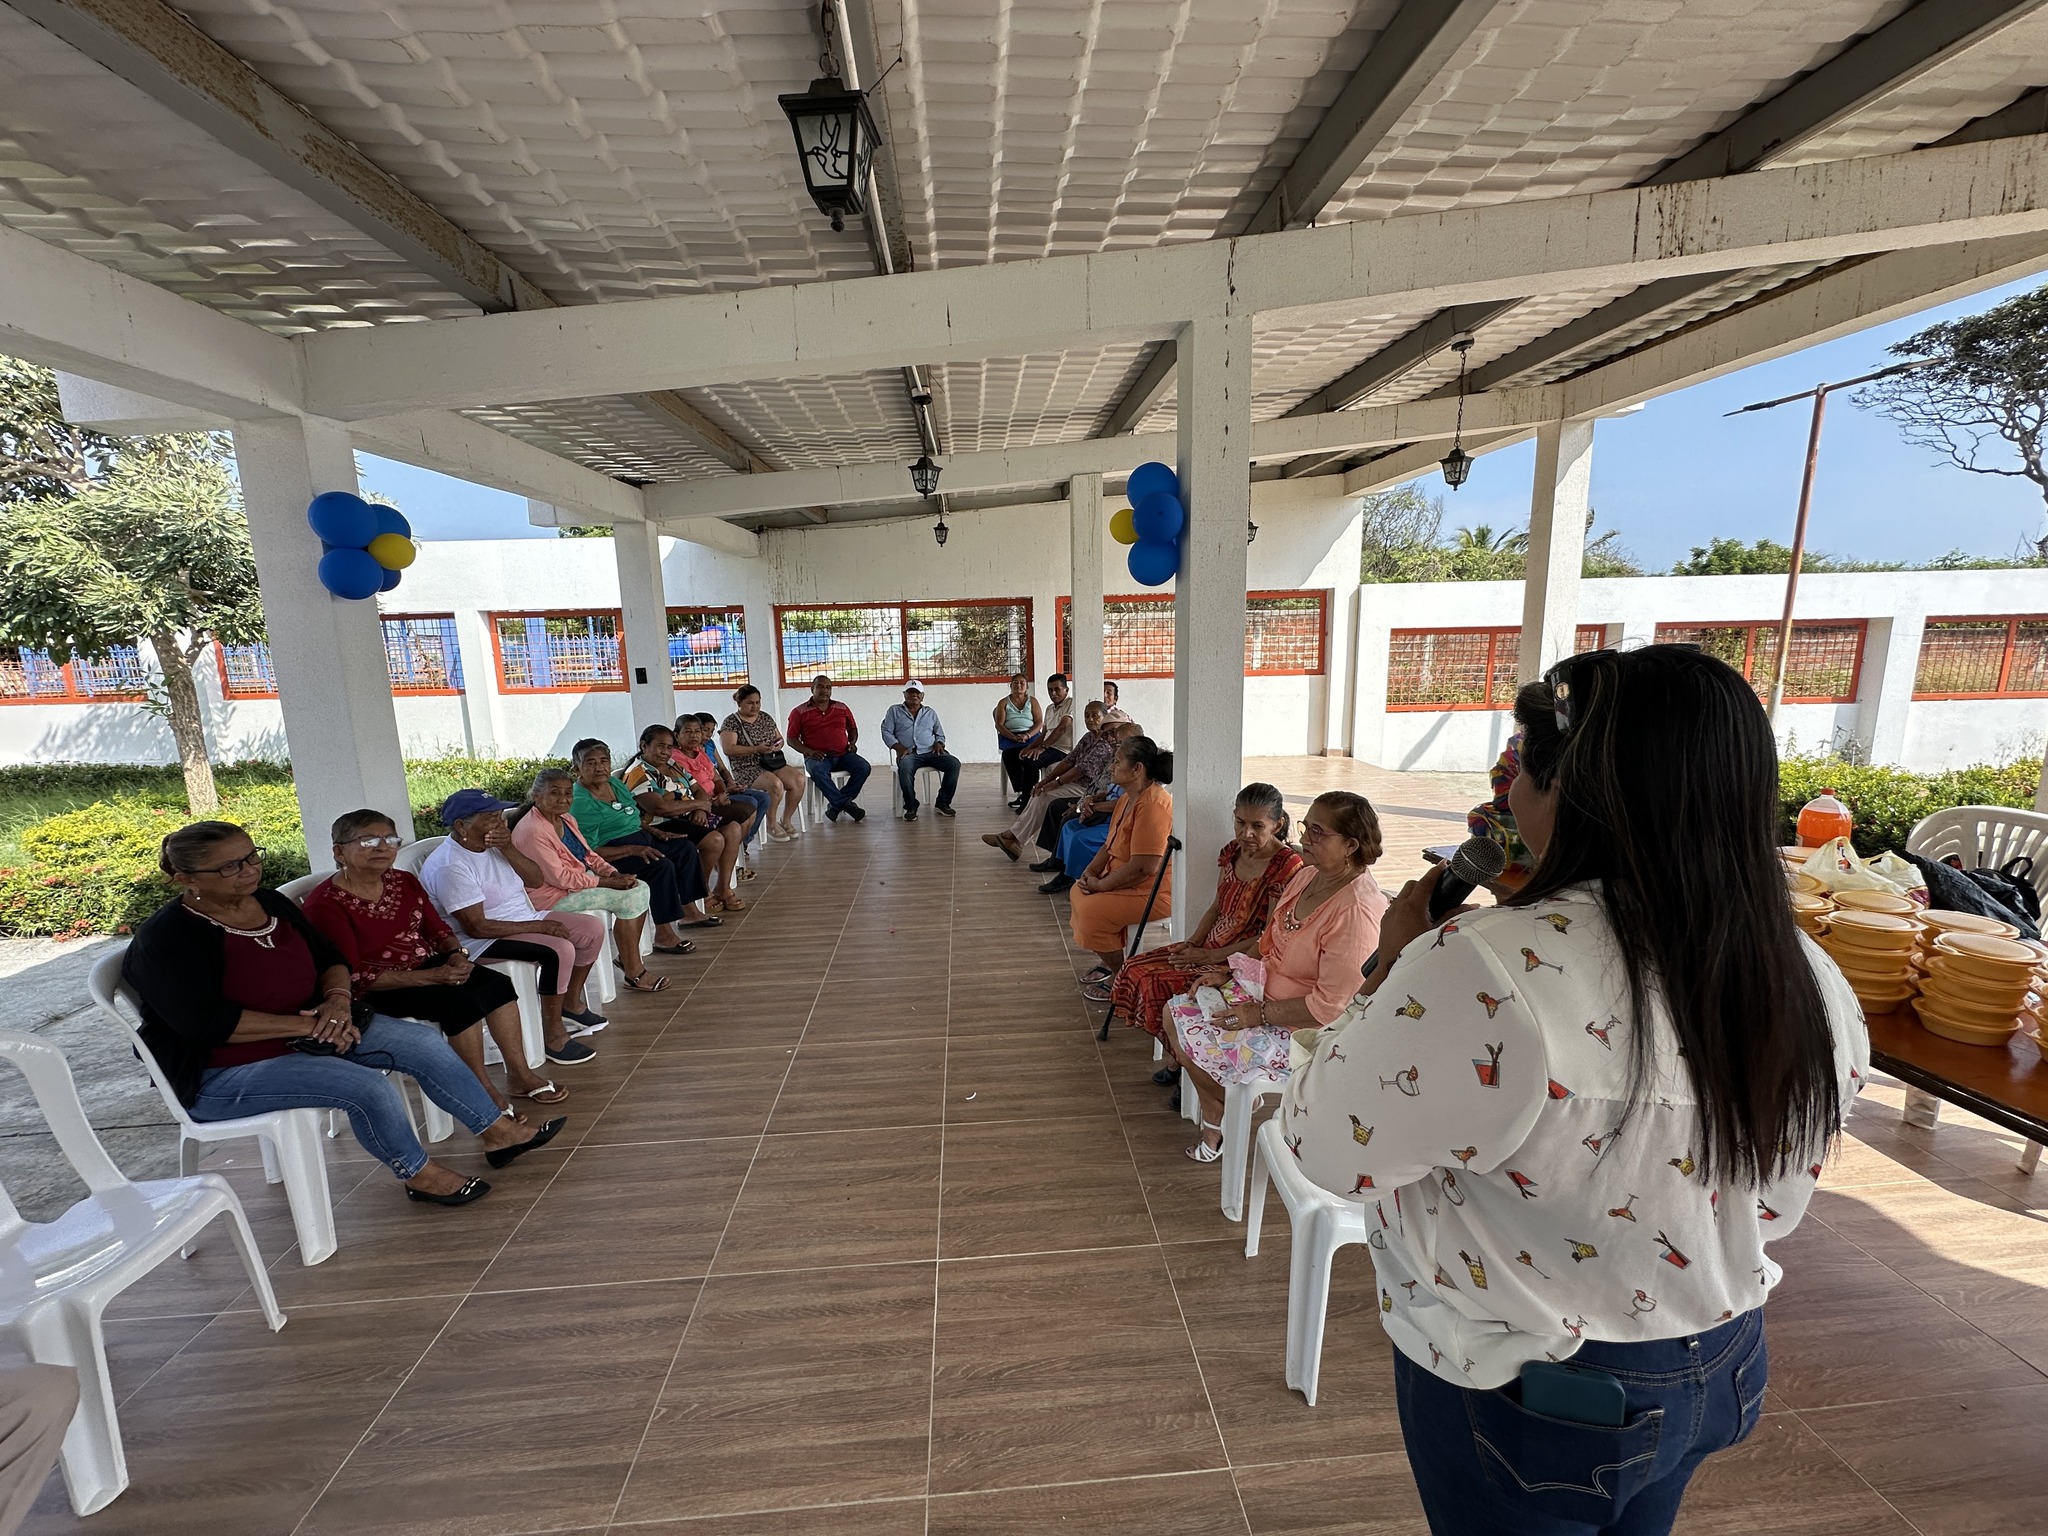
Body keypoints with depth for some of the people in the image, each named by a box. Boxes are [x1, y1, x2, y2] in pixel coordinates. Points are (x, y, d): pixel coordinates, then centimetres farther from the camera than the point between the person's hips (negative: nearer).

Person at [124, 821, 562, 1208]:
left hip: (305, 1033, 7)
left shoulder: (270, 902, 3)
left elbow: (329, 957, 11)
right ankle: (419, 1175, -2)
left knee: (424, 1042, -9)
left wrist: (338, 998, -10)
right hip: (220, 1074, -7)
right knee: (367, 1086, -27)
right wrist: (308, 1025, -24)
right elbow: (210, 1023, -26)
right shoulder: (165, 939, -18)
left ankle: (498, 1132, 2)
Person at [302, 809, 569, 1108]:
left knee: (498, 985, -13)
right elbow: (353, 976, -21)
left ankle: (521, 1075, -5)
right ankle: (484, 1090, -11)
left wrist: (456, 954, -11)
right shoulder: (324, 904, -16)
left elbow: (437, 928, 13)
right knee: (461, 1002, -28)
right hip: (376, 991, -7)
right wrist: (431, 977, -27)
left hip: (426, 965, 7)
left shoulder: (404, 881, 5)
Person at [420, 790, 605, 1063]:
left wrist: (508, 848, -15)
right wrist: (539, 926, -21)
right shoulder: (450, 866, -23)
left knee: (593, 928, 1)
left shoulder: (493, 843, 3)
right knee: (559, 950, -30)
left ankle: (571, 1003, 18)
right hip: (482, 941, -9)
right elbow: (476, 927, -26)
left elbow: (537, 879, 2)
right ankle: (553, 1035, -16)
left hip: (523, 918, 9)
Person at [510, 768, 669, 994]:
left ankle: (629, 958, 8)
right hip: (554, 895, -9)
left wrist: (615, 874, -6)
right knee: (628, 899, -18)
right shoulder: (531, 831, -21)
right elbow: (560, 878, -24)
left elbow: (589, 855, 12)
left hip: (582, 878, 9)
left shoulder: (567, 819, 8)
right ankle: (634, 974, -9)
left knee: (641, 888, -2)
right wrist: (606, 882, -20)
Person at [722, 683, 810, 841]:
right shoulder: (731, 722, -4)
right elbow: (729, 749, -16)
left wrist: (778, 745, -4)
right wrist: (756, 749, -24)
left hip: (772, 763, 6)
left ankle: (785, 821, -2)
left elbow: (779, 738, 22)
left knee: (799, 779, -19)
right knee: (775, 784, -33)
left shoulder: (765, 717, 14)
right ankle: (772, 825, -11)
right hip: (747, 769, -6)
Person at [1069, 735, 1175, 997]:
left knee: (1093, 910, -21)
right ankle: (1109, 963, 22)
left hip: (1155, 891, -11)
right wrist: (1089, 873, 0)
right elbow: (1110, 846, 17)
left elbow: (1144, 867, -30)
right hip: (1125, 881, 11)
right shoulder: (1128, 798, 9)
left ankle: (1120, 978, 0)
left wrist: (1101, 884, -19)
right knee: (1077, 892, 13)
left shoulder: (1152, 805, -26)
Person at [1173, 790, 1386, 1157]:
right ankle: (1215, 1122, 22)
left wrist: (1261, 1014, -19)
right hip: (1265, 992, 9)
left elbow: (1330, 1006, -28)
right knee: (1176, 1013, 6)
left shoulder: (1356, 911, -30)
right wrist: (1231, 973, 1)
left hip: (1305, 1031, -9)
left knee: (1187, 1039, -8)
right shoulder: (1307, 875, -1)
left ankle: (1221, 1117, 23)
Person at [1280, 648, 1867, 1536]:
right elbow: (1771, 1208, 3)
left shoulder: (1491, 973, -36)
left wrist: (1393, 967, -13)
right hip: (1719, 1377, 6)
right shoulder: (1809, 986, -11)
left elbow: (1329, 1149, -23)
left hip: (1523, 1402, -6)